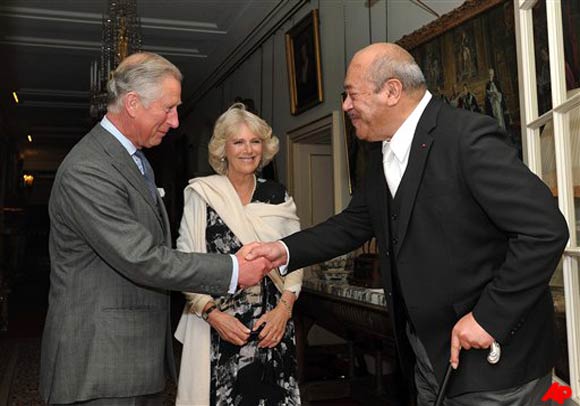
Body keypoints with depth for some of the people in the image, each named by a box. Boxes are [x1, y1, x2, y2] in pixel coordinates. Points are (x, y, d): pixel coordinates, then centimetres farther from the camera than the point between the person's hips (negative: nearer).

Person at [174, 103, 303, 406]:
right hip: (219, 328, -2)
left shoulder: (277, 196, 8)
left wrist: (284, 306, -4)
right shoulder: (201, 194, -1)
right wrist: (212, 313, -12)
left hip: (274, 326, 3)